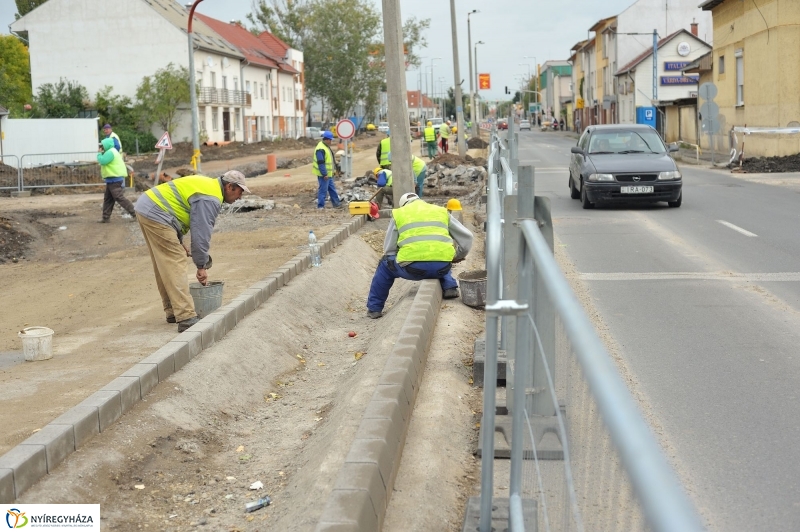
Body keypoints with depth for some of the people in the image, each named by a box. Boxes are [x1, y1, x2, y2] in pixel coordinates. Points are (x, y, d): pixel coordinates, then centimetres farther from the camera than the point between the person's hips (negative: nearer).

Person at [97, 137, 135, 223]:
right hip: (112, 179, 11)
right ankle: (106, 217, 17)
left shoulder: (110, 152, -16)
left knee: (120, 198, -12)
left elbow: (102, 161, -22)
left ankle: (135, 214, -12)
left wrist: (100, 153, -5)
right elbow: (105, 162, 20)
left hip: (115, 179, -11)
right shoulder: (111, 151, 19)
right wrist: (102, 153, 7)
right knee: (108, 199, 13)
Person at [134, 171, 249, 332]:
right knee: (175, 265, -12)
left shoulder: (208, 184, 18)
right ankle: (186, 318, -16)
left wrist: (178, 242, 19)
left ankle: (173, 312, 24)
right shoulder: (211, 199, -13)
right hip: (156, 216, -11)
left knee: (164, 266, 16)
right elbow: (201, 233, -15)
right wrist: (201, 266, -6)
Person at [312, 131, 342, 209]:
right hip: (323, 174, -11)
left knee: (332, 188, 18)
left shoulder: (326, 146, 12)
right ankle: (320, 206, 0)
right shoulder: (321, 149, -22)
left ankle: (336, 203, 27)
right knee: (323, 190, -6)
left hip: (328, 173, 11)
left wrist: (334, 166, 25)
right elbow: (321, 163, -25)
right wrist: (324, 174, -26)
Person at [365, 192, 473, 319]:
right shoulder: (441, 211, 23)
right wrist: (459, 256, 38)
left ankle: (374, 309, 30)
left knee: (385, 264, 28)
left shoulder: (398, 213, 17)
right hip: (442, 268, 3)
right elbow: (466, 237, 22)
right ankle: (449, 287, 19)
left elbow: (389, 251, 16)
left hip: (413, 267, -3)